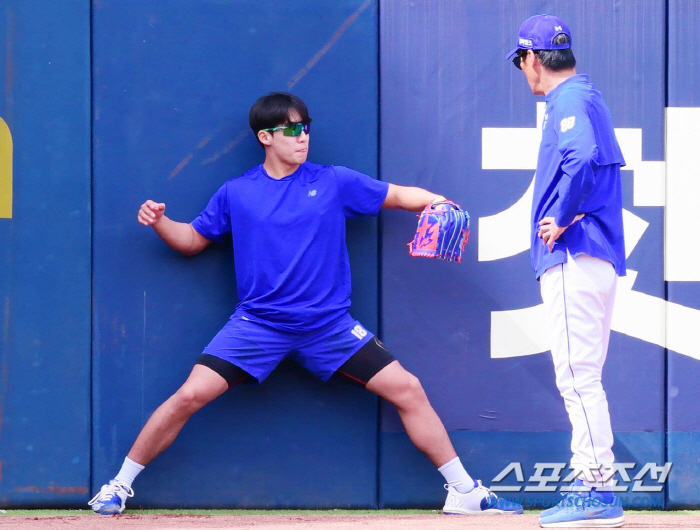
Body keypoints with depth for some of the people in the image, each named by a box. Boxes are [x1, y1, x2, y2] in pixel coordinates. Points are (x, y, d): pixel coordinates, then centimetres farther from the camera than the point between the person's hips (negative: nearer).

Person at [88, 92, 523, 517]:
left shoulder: (335, 183, 4)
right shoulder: (236, 194, 5)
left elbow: (398, 196, 7)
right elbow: (193, 240, 15)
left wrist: (435, 201, -13)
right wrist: (159, 222, -4)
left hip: (329, 325, 1)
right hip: (258, 323, -1)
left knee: (408, 390, -8)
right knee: (190, 395, -14)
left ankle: (464, 491, 4)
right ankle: (120, 485, 2)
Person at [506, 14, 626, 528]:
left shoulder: (570, 100, -9)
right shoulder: (588, 98, 22)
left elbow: (583, 157, -27)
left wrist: (561, 217, -19)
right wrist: (564, 215, 10)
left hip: (575, 255, -11)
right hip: (596, 257, 11)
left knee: (577, 375, -11)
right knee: (583, 377, 13)